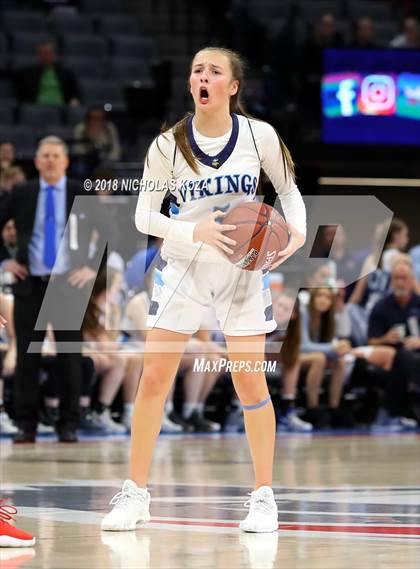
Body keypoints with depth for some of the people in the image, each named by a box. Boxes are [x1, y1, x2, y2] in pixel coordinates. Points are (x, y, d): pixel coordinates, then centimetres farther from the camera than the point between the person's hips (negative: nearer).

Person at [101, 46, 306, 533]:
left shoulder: (259, 135, -8)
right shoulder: (168, 145, -9)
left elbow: (289, 190, 6)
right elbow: (143, 217, -5)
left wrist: (297, 231, -14)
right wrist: (196, 231, -21)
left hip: (242, 269, -1)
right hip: (182, 267, 1)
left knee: (251, 383, -2)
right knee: (154, 378, -3)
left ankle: (264, 496, 10)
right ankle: (136, 492, 6)